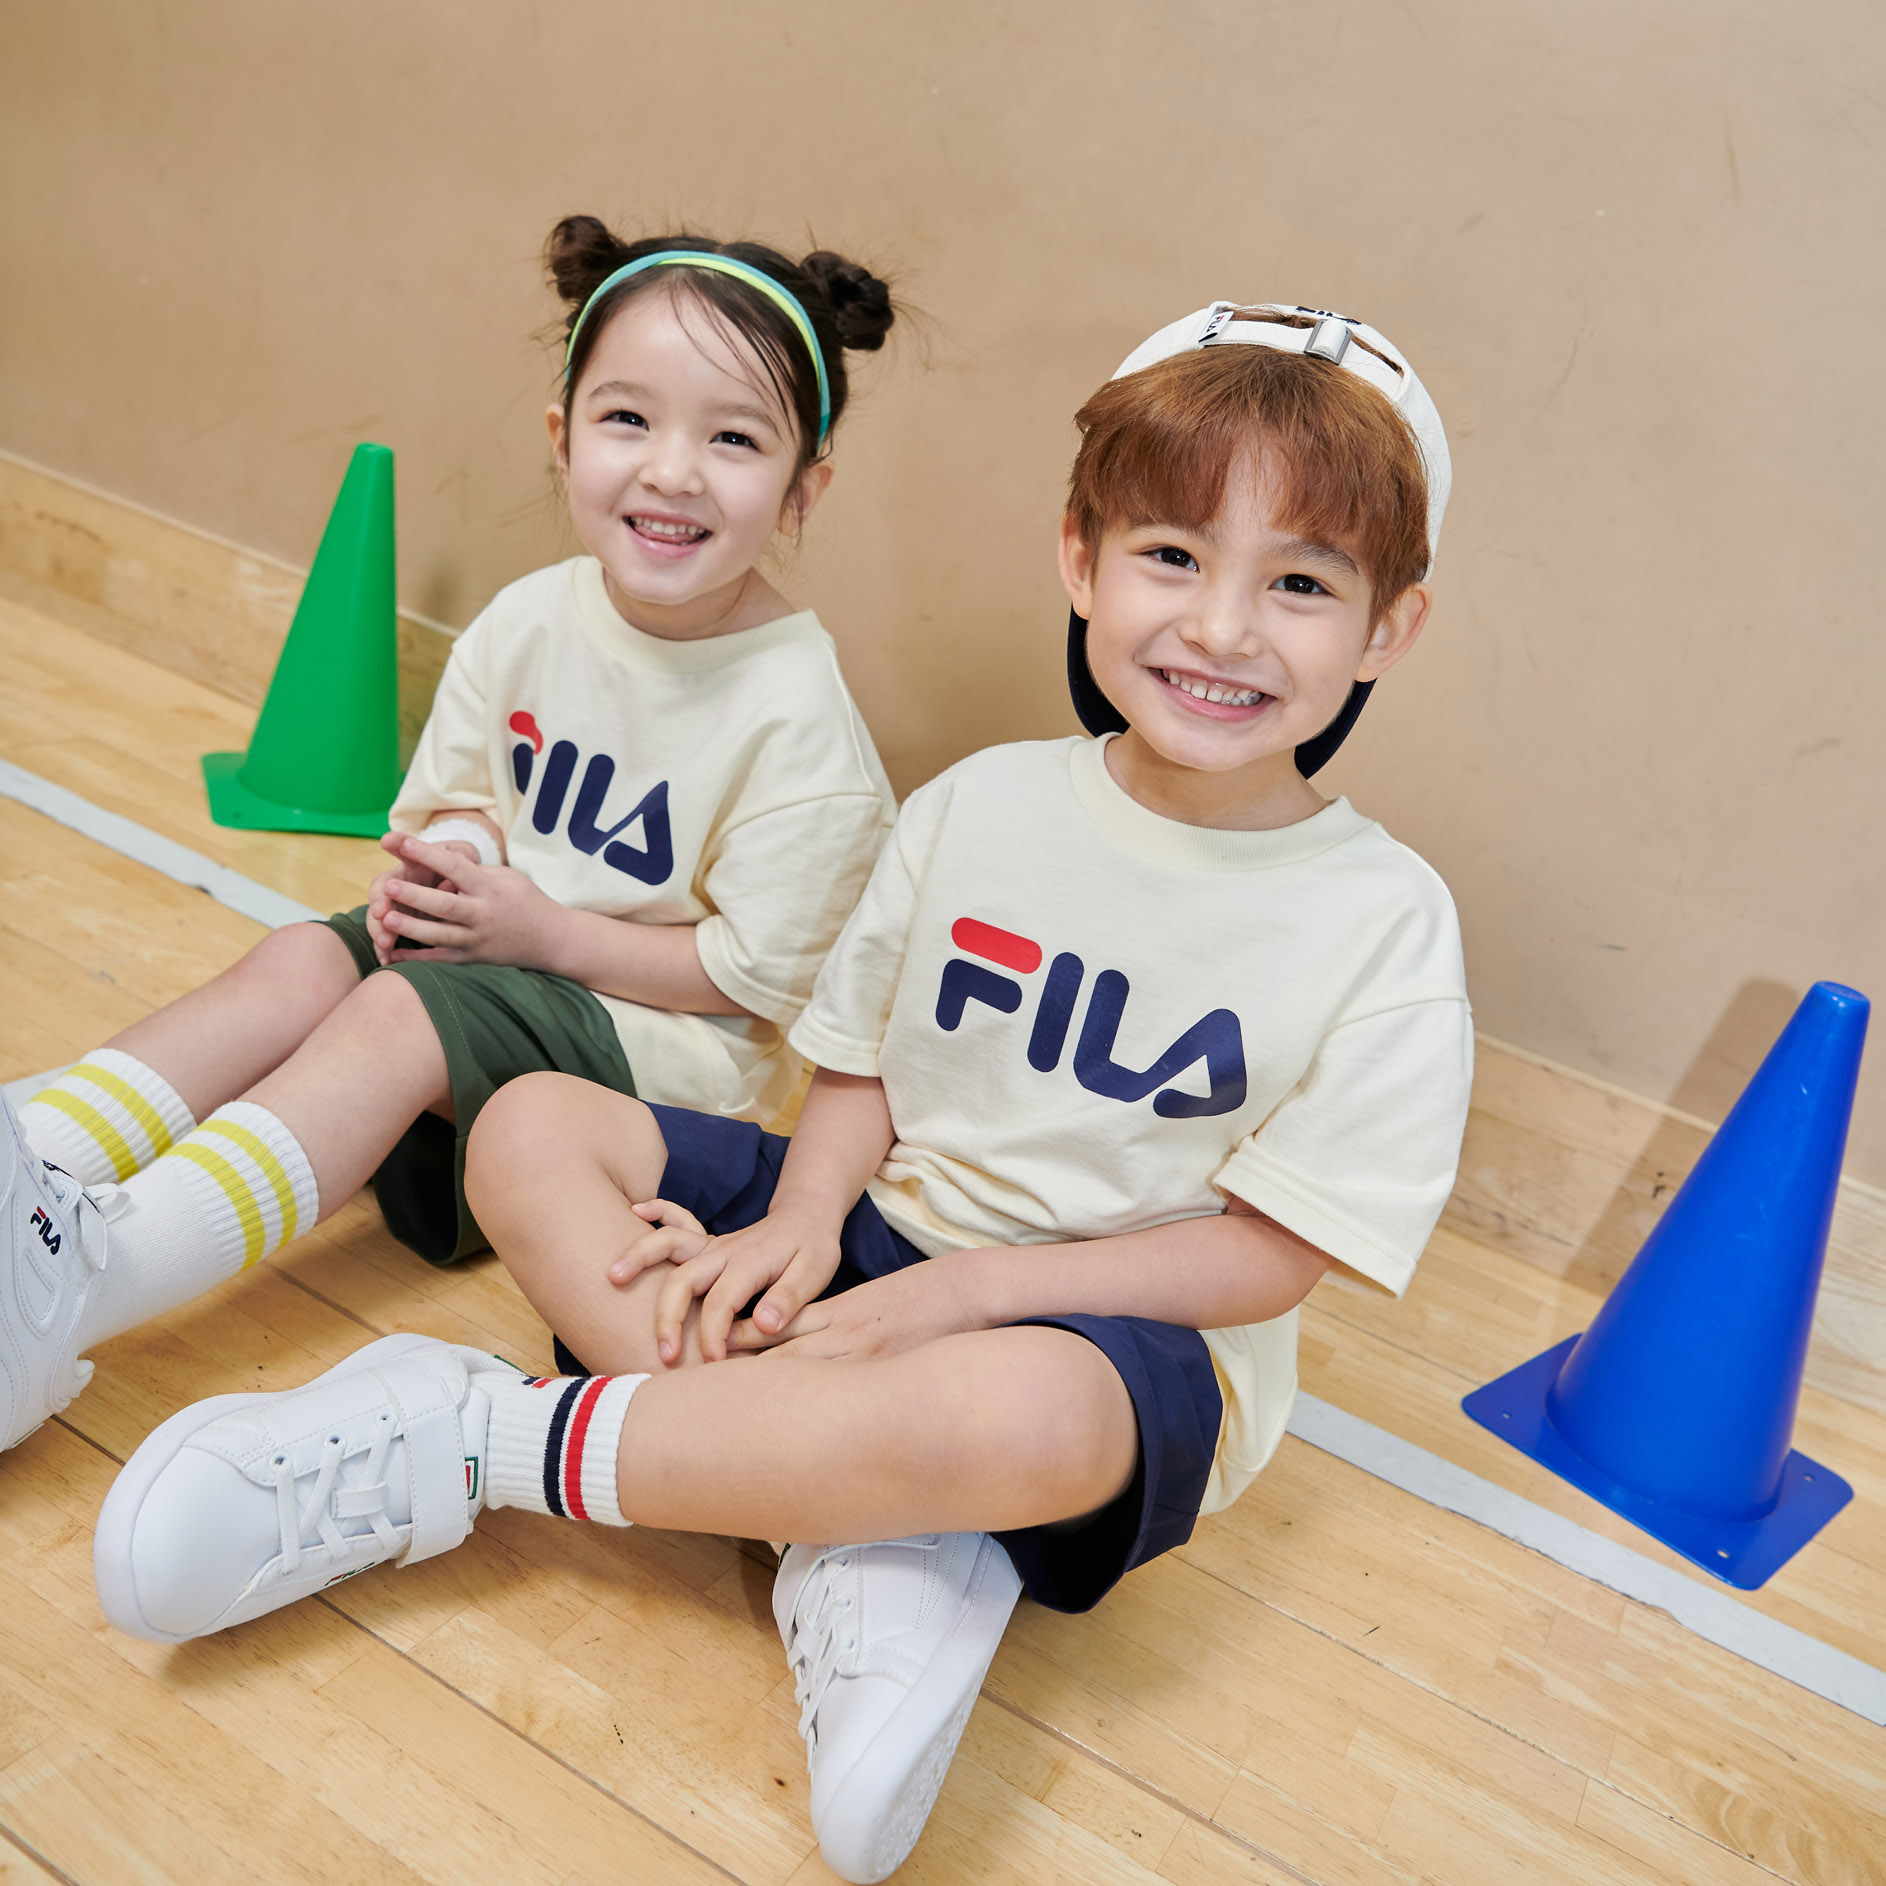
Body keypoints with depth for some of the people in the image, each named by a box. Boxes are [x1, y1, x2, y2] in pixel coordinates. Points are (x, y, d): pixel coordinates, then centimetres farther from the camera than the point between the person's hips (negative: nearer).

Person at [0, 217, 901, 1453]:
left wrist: (543, 929, -18)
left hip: (670, 1035, -6)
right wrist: (447, 860, -13)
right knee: (302, 961, -18)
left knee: (400, 1016, -27)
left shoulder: (797, 714, -20)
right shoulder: (528, 624, -2)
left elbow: (762, 974, -17)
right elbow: (452, 795, 12)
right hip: (505, 942, 7)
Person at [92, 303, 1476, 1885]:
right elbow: (861, 1071, 7)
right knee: (532, 1126, -10)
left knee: (1020, 1414, -41)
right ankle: (862, 1548, -22)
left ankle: (471, 1442, -20)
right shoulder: (978, 807, 0)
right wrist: (800, 1220, -15)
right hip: (885, 1228, 5)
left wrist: (940, 1294, -18)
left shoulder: (1386, 923, -11)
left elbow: (1265, 1257, -12)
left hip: (1127, 1341, -4)